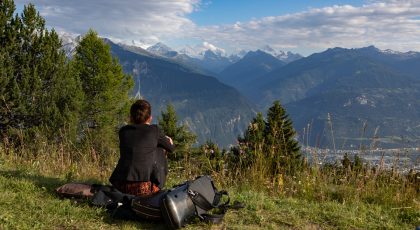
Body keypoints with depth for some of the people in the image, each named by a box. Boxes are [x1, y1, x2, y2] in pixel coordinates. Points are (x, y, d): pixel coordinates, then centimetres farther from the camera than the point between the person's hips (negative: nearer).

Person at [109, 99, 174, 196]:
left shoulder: (123, 131, 11)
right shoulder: (154, 130, 3)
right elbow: (171, 148, 18)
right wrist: (168, 141, 42)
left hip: (122, 186, 4)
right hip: (146, 188, -3)